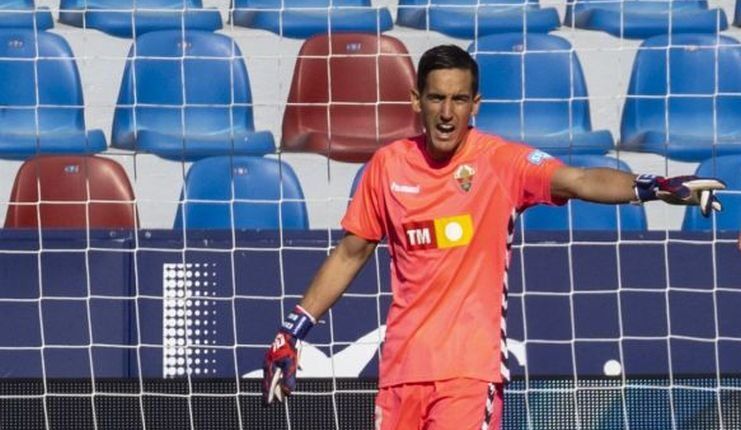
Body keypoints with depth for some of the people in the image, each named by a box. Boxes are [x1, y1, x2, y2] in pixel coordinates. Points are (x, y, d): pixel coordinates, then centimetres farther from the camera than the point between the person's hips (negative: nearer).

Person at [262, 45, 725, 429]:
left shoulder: (501, 161, -5)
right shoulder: (388, 165, 6)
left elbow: (578, 180, -22)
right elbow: (350, 254, 17)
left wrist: (653, 187, -41)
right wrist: (293, 330, 16)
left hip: (471, 365, -4)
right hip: (402, 366, 4)